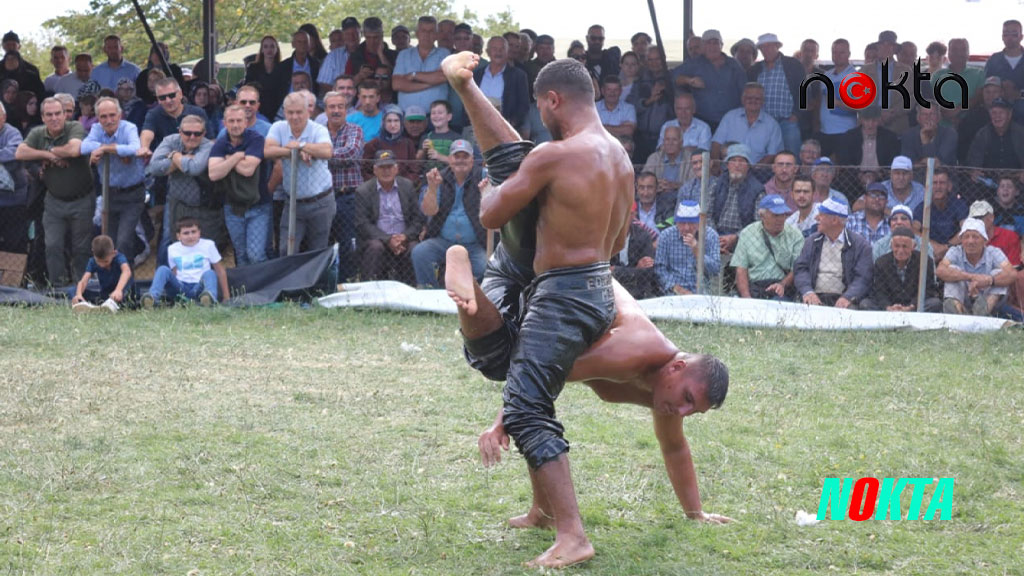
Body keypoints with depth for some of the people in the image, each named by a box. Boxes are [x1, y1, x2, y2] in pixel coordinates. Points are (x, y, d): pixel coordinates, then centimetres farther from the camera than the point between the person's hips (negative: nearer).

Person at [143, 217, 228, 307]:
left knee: (209, 273, -32)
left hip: (199, 289, -2)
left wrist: (226, 297, 8)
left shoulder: (208, 245, 4)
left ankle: (210, 298, -65)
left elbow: (220, 270, 9)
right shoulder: (173, 249, 9)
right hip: (180, 289, 2)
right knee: (163, 270, -20)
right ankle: (152, 298, -45)